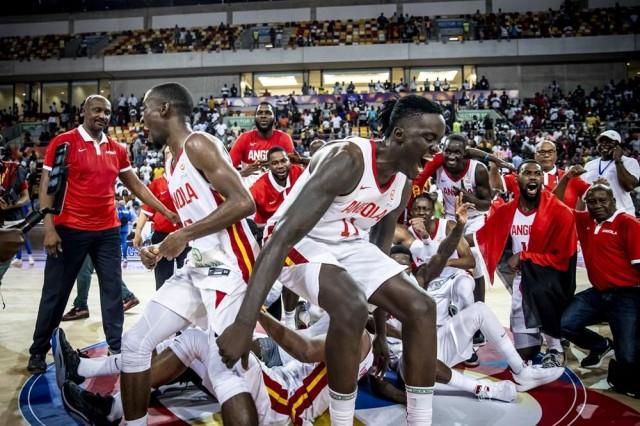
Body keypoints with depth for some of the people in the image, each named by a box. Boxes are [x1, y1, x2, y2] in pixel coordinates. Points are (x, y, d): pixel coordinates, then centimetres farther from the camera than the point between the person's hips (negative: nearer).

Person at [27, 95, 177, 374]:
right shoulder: (63, 143, -6)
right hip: (70, 230, -4)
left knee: (113, 290, 7)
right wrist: (49, 228, -16)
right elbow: (46, 186, -8)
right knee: (56, 292, 6)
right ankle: (38, 351, 22)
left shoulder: (117, 149, 9)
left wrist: (166, 211, 11)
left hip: (108, 231, 5)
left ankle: (117, 347, 17)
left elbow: (136, 185, 15)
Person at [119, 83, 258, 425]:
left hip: (228, 266, -10)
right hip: (198, 267, 10)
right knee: (135, 343, 10)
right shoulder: (172, 164, 18)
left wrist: (184, 236, -18)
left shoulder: (198, 144, -10)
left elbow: (244, 203, -21)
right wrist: (162, 250, 11)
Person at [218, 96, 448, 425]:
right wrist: (244, 323, -41)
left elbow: (381, 247, 10)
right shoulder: (348, 160, -28)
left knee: (420, 308, -4)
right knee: (351, 309, -34)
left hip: (348, 244, 8)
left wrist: (380, 331, 13)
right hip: (302, 243, -8)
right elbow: (283, 236, -35)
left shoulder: (403, 181, -2)